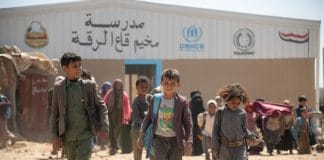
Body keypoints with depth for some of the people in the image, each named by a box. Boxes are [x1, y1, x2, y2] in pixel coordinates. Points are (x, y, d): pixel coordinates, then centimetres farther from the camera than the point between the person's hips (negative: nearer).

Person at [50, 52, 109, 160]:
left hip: (86, 135, -2)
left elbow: (101, 106, 5)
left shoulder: (89, 85, -1)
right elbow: (55, 113, 5)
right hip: (68, 137, 2)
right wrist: (54, 135, 1)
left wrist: (104, 126, -7)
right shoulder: (59, 87, 1)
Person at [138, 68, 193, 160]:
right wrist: (141, 135, 7)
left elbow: (188, 123, -4)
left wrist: (188, 142, -13)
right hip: (159, 139, 0)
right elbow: (148, 118, 11)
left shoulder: (182, 102, -5)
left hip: (176, 141, 0)